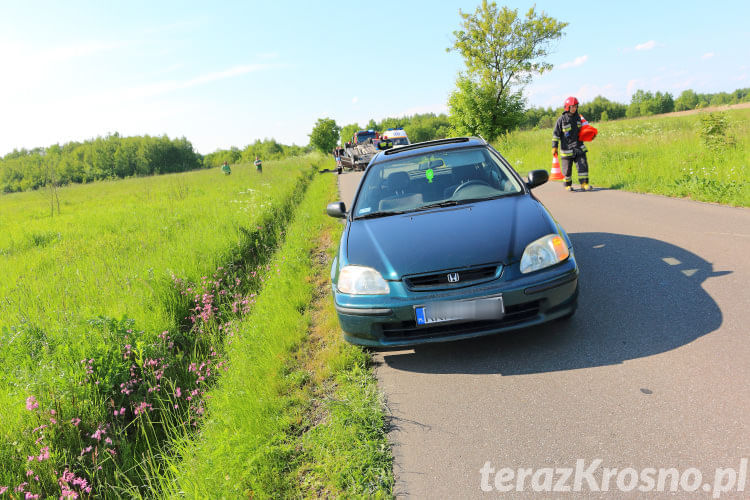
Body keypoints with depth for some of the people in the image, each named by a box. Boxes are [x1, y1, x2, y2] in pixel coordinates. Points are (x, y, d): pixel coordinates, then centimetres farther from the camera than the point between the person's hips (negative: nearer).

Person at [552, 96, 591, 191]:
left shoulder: (578, 117, 7)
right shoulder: (561, 119, -8)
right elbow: (556, 133, -7)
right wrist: (554, 147, -11)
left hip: (579, 147, 4)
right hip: (567, 149, -3)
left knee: (583, 165, -7)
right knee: (567, 169, 5)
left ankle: (584, 184, -4)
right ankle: (568, 185, 22)